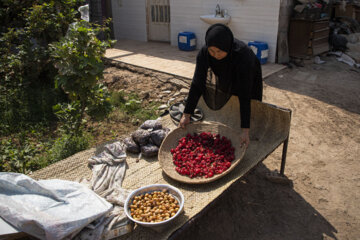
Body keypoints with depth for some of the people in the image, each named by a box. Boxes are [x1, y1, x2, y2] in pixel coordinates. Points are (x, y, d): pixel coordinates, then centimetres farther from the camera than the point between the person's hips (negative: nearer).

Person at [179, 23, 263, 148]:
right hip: (225, 81, 4)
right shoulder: (204, 53, -32)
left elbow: (244, 96, -43)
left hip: (247, 79, -3)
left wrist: (245, 130, -45)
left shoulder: (243, 55, -43)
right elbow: (197, 84, -27)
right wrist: (186, 115, -28)